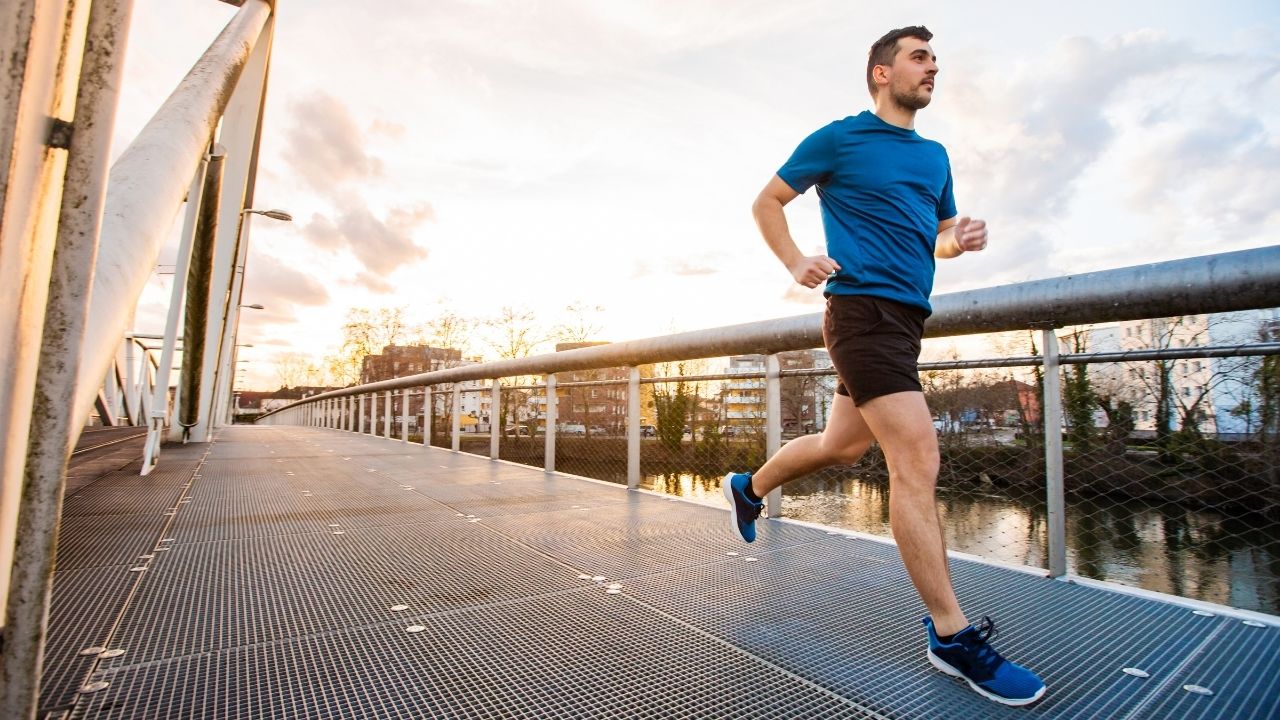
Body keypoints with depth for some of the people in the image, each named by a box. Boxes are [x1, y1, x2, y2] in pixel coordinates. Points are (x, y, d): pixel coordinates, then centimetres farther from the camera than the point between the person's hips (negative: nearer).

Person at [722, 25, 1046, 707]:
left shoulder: (935, 155, 21)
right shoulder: (838, 138, 2)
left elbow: (942, 234, 27)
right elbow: (766, 201, 6)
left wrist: (961, 238, 3)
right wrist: (796, 264, -7)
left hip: (906, 316, 8)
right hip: (863, 309, -8)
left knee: (843, 446, 17)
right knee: (917, 458, -14)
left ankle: (748, 486, 42)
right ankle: (952, 634, -3)